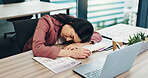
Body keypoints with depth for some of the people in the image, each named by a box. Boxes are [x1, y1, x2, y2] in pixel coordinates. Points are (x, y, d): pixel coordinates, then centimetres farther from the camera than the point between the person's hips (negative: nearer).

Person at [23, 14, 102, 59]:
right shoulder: (46, 21, -25)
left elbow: (98, 36, -9)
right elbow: (37, 49, -37)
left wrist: (79, 44, -25)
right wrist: (71, 53, -41)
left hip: (53, 59, 3)